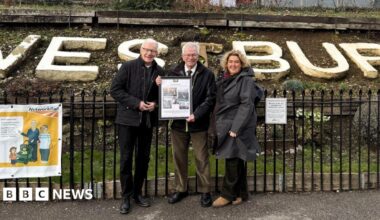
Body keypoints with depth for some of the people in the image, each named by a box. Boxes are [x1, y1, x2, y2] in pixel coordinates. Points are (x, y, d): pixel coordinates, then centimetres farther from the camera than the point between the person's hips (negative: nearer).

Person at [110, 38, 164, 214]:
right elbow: (115, 89, -10)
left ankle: (137, 193, 27)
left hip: (148, 120, 4)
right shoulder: (128, 67, -4)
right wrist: (136, 103, -17)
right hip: (128, 118, -3)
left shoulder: (160, 72, 5)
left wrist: (156, 104, -9)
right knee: (126, 158, 1)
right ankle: (126, 196, 15)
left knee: (143, 158, 12)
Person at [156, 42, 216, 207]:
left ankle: (205, 191, 20)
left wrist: (196, 115, -18)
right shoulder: (174, 73, 5)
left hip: (198, 124, -2)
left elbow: (210, 98, -7)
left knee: (201, 158, 6)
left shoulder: (207, 74, -1)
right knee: (179, 157, 12)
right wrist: (160, 85, -13)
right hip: (178, 122, 3)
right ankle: (180, 189, 27)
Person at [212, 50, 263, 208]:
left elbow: (247, 104, -18)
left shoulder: (245, 79, -11)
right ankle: (241, 193, 22)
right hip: (225, 125, 8)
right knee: (236, 160, 12)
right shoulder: (225, 79, 12)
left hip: (238, 126, -8)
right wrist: (220, 124, 11)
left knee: (232, 160, -3)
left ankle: (228, 194, 10)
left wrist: (236, 128, -22)